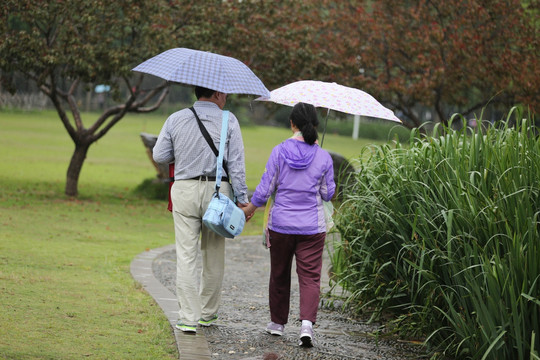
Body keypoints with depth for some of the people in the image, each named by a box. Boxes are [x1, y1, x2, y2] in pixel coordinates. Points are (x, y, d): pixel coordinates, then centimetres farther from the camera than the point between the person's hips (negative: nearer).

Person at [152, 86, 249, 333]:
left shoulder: (176, 119, 5)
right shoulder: (228, 121, 0)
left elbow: (159, 156, 6)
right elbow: (236, 163, -4)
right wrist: (242, 198, -3)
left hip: (185, 191, 1)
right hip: (218, 191, -1)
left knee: (186, 256, 0)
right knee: (214, 256, 12)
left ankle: (188, 318, -5)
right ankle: (208, 313, 22)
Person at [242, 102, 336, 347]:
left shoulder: (279, 152, -8)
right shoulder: (323, 157, -6)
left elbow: (265, 189, -4)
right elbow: (328, 194, 3)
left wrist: (250, 208, 12)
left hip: (281, 225, 0)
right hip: (312, 226, 0)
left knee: (279, 274, 16)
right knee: (310, 276, 1)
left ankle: (278, 322, 27)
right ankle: (307, 322, -18)